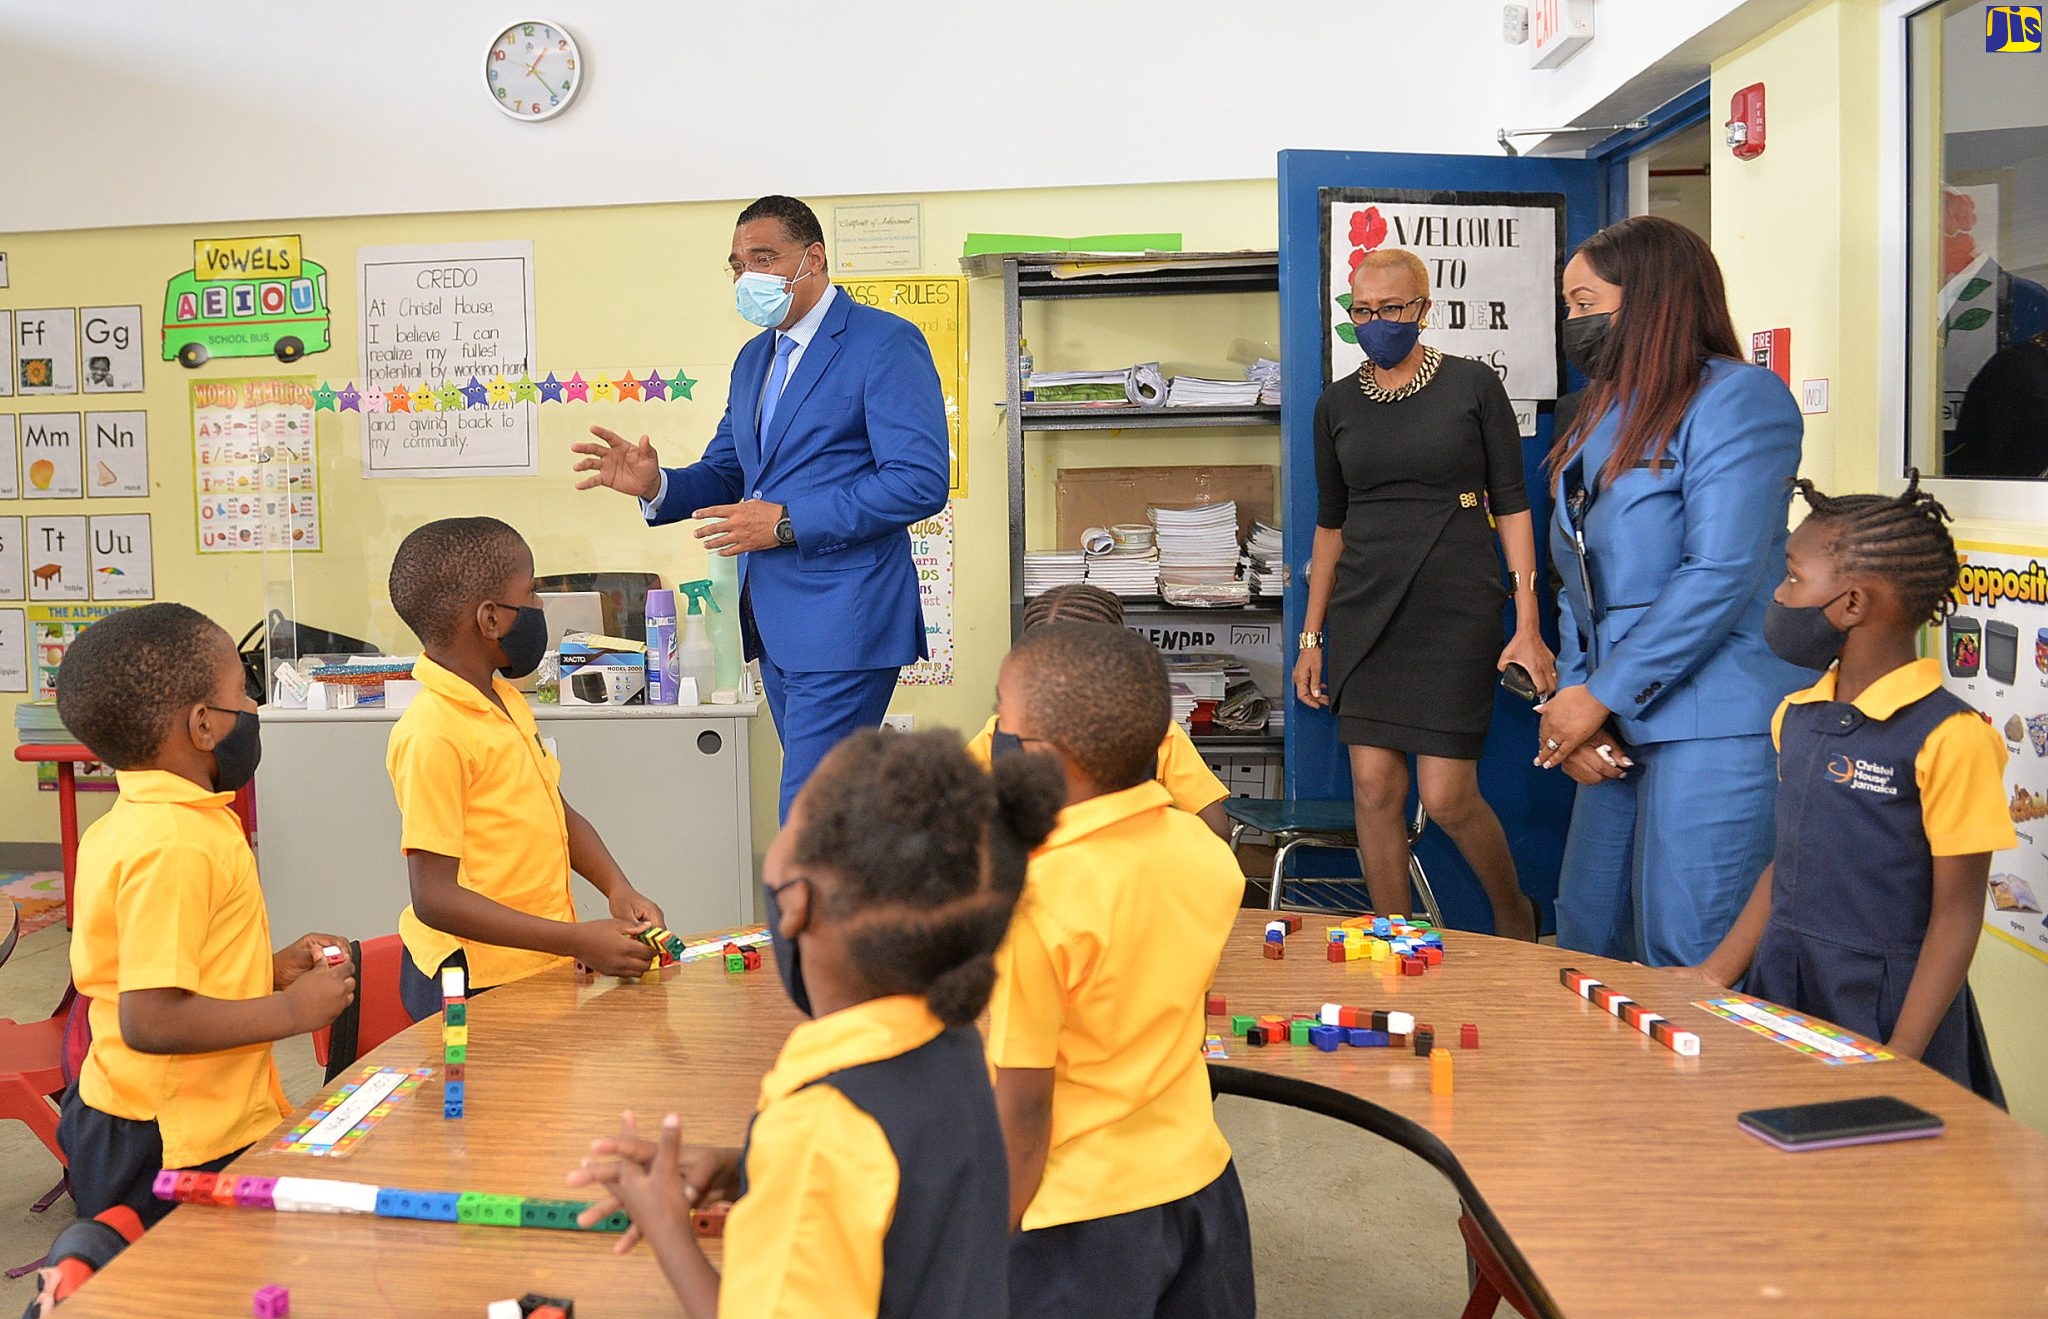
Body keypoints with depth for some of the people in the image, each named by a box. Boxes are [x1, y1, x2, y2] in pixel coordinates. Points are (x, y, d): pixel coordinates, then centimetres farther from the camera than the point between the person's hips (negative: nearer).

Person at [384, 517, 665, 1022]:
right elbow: (434, 899, -21)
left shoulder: (507, 701, 9)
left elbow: (558, 813, 19)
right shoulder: (433, 735, -19)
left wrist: (617, 889, 1)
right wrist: (575, 940, -22)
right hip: (479, 986, -7)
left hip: (543, 967, 8)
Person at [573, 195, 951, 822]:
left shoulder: (887, 342, -9)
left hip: (842, 619, -8)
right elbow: (725, 471, 22)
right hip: (773, 621, 9)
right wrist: (656, 484, -1)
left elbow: (921, 482, -18)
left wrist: (788, 522, -20)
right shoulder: (754, 358, 18)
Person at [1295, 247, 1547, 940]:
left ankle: (1514, 913, 23)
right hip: (1366, 609, 4)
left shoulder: (1473, 385, 0)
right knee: (1374, 788, 0)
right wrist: (1312, 636, 11)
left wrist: (1528, 625, -8)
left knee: (1446, 797, -5)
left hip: (1455, 604, -3)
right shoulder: (1336, 404, 10)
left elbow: (1512, 505, -1)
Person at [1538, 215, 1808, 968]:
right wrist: (1572, 700, 1)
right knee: (1586, 941, 13)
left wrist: (1602, 694, -13)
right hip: (1621, 729, 8)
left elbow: (1722, 575, -17)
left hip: (1714, 727, -8)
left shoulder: (1738, 398, -7)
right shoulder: (1603, 421, 18)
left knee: (1687, 962, -6)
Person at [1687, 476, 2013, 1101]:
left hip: (1885, 1005, -6)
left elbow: (1956, 913, -14)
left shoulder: (1947, 737, -16)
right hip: (1779, 990, 6)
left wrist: (1901, 1057, -17)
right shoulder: (1796, 717, 7)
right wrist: (1714, 977, 8)